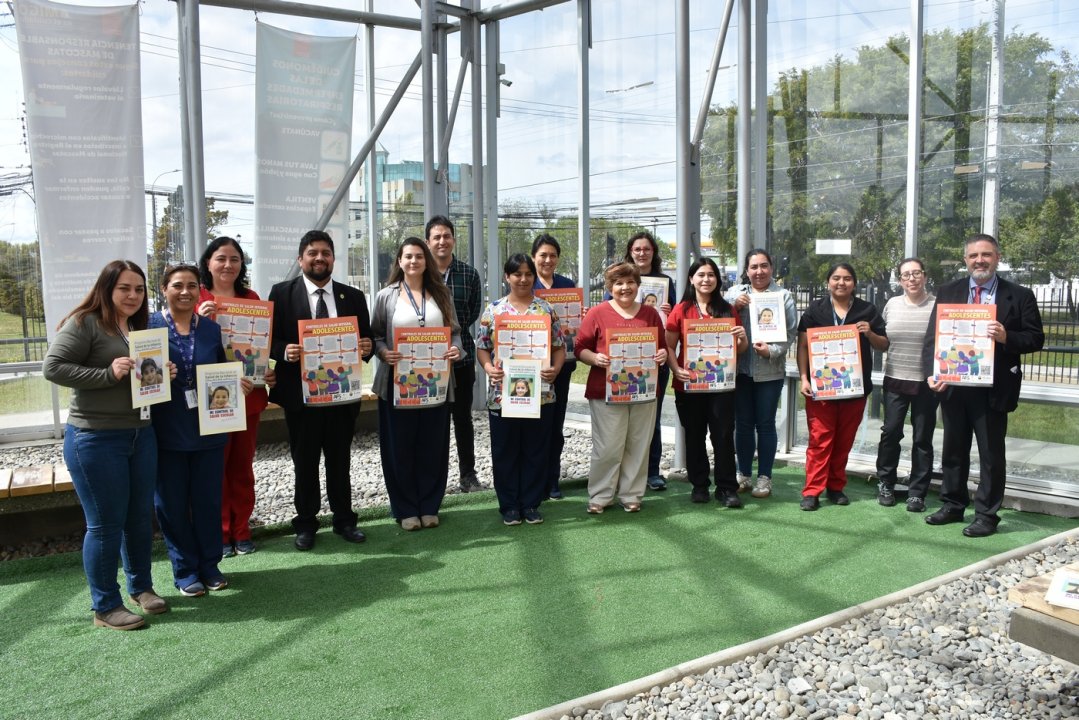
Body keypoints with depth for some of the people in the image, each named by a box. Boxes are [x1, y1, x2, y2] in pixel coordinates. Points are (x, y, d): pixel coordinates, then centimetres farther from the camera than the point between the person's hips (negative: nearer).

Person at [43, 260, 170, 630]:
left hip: (141, 434, 7)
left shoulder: (140, 327, 12)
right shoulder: (84, 323, -10)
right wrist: (108, 373, -23)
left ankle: (141, 586, 32)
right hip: (95, 439, -7)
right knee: (105, 524, 1)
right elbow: (52, 367, -17)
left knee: (141, 516, 14)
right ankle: (105, 606, 14)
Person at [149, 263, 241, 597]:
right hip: (167, 432, -2)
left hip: (208, 430, 2)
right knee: (172, 503, 7)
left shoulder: (212, 329, 6)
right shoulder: (148, 326, -4)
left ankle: (209, 565, 25)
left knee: (209, 500, 10)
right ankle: (185, 570, 22)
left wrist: (239, 385, -5)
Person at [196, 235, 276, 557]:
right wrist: (199, 319, -21)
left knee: (243, 464, 11)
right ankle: (219, 534, 15)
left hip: (248, 394, 4)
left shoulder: (251, 298, 9)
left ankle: (241, 531, 21)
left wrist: (268, 370, -2)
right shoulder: (197, 298, -2)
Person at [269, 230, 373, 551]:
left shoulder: (353, 296, 8)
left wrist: (366, 348, -13)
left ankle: (344, 520, 26)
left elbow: (365, 341, 9)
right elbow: (270, 339, -2)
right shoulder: (282, 293, 0)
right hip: (300, 392, -2)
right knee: (304, 462, 9)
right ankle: (306, 524, 23)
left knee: (340, 460, 13)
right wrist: (285, 351, -22)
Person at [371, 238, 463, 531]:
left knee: (433, 445, 7)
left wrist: (456, 348, -11)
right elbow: (375, 336, 2)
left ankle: (430, 506, 20)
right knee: (401, 446, 4)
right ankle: (405, 509, 16)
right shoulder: (386, 296, 3)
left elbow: (455, 331, 10)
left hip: (435, 382, 2)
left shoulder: (441, 294, 9)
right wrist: (384, 353, -18)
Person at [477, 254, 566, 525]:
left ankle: (531, 503, 21)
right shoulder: (493, 310, 3)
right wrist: (488, 367, -14)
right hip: (502, 393, 0)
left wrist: (556, 368, -11)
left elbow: (560, 346, 6)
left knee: (536, 451, 8)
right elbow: (482, 346, 4)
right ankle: (509, 505, 20)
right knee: (505, 452, 7)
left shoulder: (546, 309, 5)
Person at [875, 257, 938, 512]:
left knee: (922, 438, 5)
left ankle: (917, 492, 16)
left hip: (926, 383, -2)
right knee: (890, 432, 5)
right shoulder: (892, 304, 6)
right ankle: (885, 483, 23)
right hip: (895, 380, 2)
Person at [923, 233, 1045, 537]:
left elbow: (1036, 339, -2)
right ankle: (953, 505, 28)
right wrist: (932, 373, -12)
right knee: (953, 450, 14)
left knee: (991, 454, 5)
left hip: (993, 388, -3)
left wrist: (1007, 337, -21)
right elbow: (932, 337, 1)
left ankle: (986, 515, 16)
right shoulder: (948, 292, 6)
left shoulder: (1019, 296, 0)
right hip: (952, 385, 3)